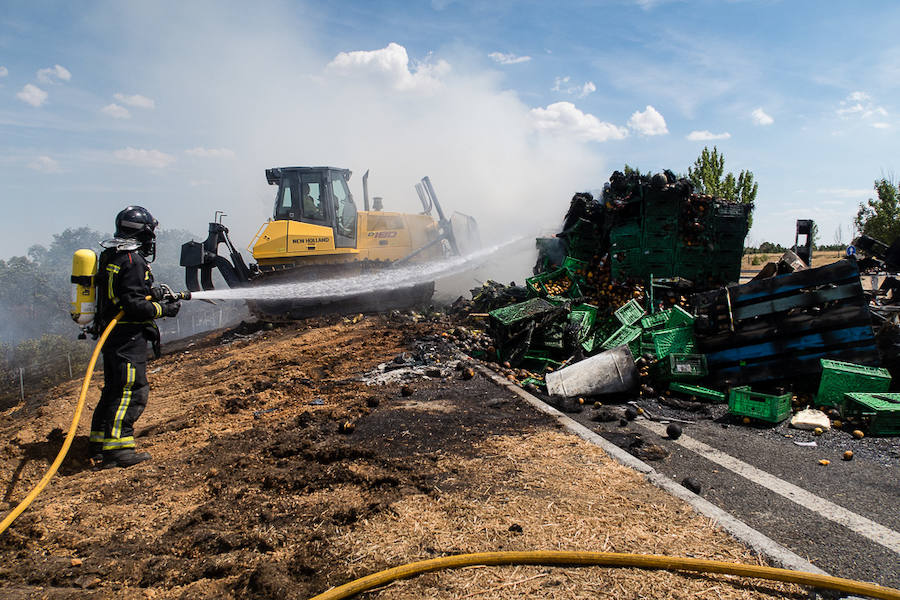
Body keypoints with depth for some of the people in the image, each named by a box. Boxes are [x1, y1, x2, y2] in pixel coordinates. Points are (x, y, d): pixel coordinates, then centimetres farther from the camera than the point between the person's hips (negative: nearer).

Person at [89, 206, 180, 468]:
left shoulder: (111, 257, 15)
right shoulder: (133, 260, -16)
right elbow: (133, 304, -21)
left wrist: (154, 293, 20)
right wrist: (163, 309, -11)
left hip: (110, 333, 10)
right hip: (128, 337, -10)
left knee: (114, 388, 16)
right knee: (132, 390, -6)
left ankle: (100, 445, 23)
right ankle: (117, 448, -5)